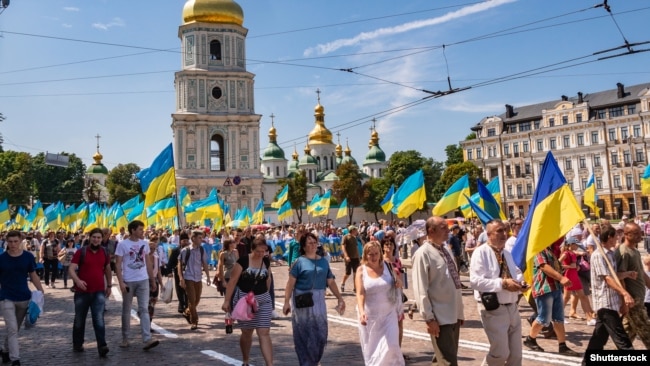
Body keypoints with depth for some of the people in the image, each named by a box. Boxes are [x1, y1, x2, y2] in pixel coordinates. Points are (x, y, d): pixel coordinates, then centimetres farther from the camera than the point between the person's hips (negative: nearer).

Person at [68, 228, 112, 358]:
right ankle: (77, 344, 31)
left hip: (99, 292, 1)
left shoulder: (105, 252, 4)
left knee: (99, 320, -9)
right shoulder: (81, 252, -7)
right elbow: (71, 269, -14)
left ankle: (102, 346, -12)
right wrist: (77, 280, -32)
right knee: (79, 320, 13)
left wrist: (109, 285, 20)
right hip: (82, 292, -1)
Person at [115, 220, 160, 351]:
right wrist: (121, 282, -17)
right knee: (126, 310, 10)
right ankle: (125, 338, 24)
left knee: (144, 309, -4)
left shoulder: (144, 243, 6)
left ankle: (147, 339, -9)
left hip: (143, 280, 3)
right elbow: (118, 265, -9)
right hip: (128, 281, -3)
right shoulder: (122, 244, -7)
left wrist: (152, 279, 12)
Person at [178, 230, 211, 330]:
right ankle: (194, 321, 3)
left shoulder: (202, 250, 4)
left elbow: (205, 264, 10)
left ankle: (187, 313, 38)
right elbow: (180, 264, -5)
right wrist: (181, 278, -13)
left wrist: (208, 276, 4)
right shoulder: (185, 250, -8)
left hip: (198, 278, 5)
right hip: (188, 278, -5)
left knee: (197, 300, 11)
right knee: (192, 300, -7)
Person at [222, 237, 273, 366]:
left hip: (263, 301, 3)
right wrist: (227, 300, -13)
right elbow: (233, 281, -11)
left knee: (264, 333, -4)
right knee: (247, 332, 12)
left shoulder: (266, 261, 1)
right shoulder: (243, 261, -13)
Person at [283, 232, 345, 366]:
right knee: (304, 334, 5)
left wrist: (340, 298, 4)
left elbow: (331, 282, 8)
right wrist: (287, 301, -15)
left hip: (318, 300, 4)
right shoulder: (299, 262, -6)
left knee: (320, 332, 8)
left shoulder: (323, 261, 6)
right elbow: (290, 283, -9)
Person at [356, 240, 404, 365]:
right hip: (370, 316, 0)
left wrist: (399, 309, 1)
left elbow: (397, 287, 5)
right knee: (371, 348, 11)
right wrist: (361, 312, -30)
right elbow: (360, 293, -16)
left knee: (391, 345, -9)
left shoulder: (388, 266, -2)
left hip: (388, 314, 0)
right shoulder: (361, 270, -7)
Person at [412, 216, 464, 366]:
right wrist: (429, 318, -18)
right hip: (440, 318, -8)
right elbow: (421, 290, -17)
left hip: (454, 315, 8)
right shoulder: (423, 254, -15)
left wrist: (460, 312, 18)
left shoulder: (445, 250, 10)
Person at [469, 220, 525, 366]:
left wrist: (520, 281, -1)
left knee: (516, 353, 13)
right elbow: (475, 281, -21)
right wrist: (502, 283, -26)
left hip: (512, 307, 8)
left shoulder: (507, 254, 15)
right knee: (501, 352, -4)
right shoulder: (481, 252, -11)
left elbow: (516, 272, 23)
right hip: (493, 309, -7)